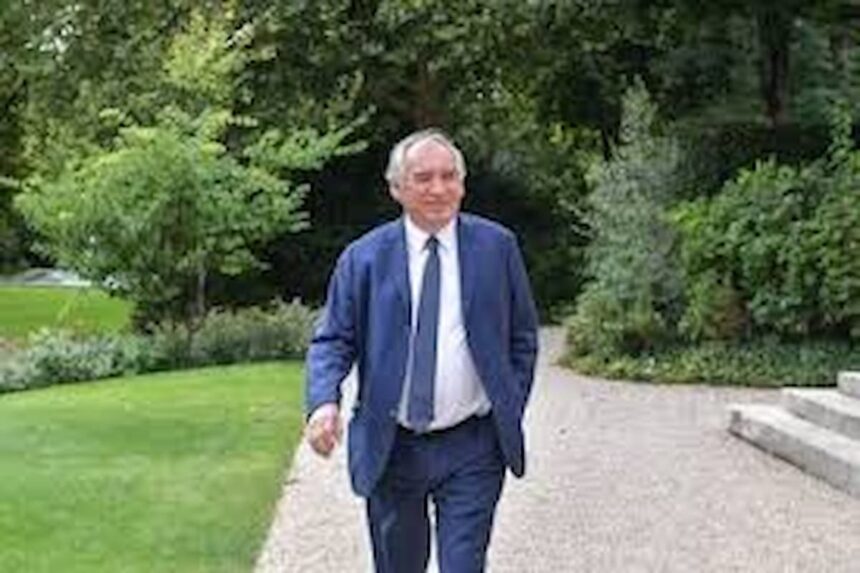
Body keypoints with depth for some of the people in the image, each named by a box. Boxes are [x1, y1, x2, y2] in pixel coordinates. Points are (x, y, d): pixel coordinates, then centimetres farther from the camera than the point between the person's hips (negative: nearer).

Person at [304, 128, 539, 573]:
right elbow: (333, 340, 0)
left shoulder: (497, 246, 2)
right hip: (390, 448, 1)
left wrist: (512, 415, 2)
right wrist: (324, 401, -19)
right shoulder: (364, 257, 0)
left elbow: (523, 338, 9)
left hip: (472, 448, -1)